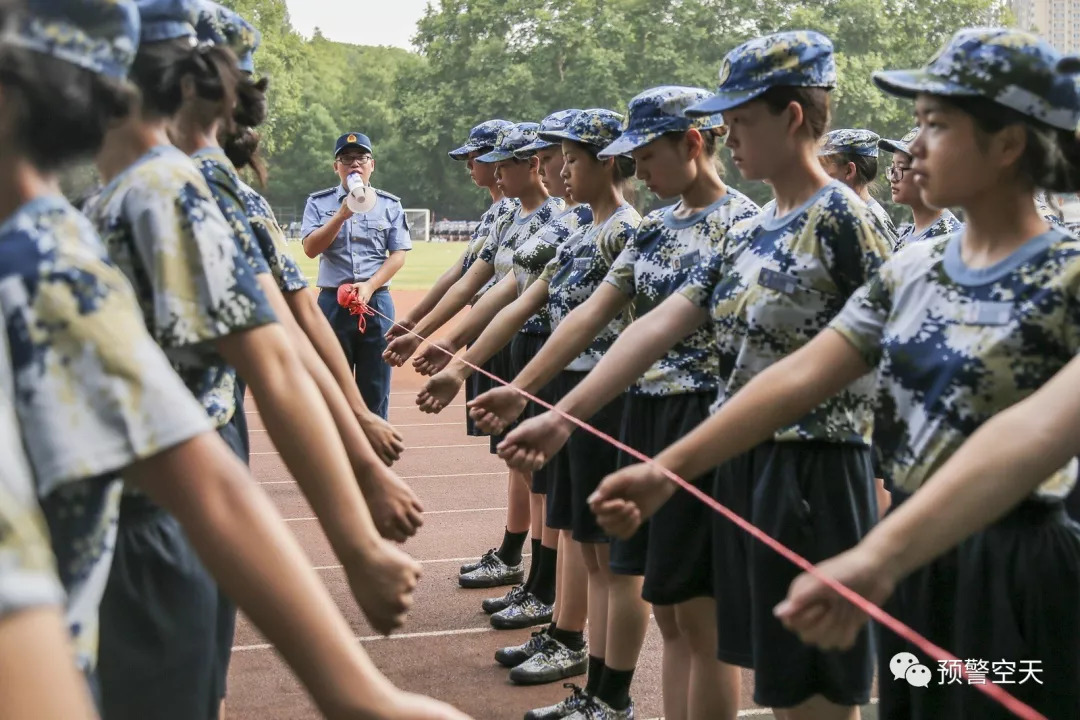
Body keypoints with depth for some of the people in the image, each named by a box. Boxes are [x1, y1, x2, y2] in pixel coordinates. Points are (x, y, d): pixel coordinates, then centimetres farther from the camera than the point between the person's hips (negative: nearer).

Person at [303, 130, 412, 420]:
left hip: (378, 302, 1)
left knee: (376, 389, 3)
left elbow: (398, 255, 2)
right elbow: (310, 249, -6)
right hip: (332, 302, 0)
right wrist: (342, 215, -18)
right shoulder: (318, 202, 6)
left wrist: (369, 287, -12)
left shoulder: (390, 204, 7)